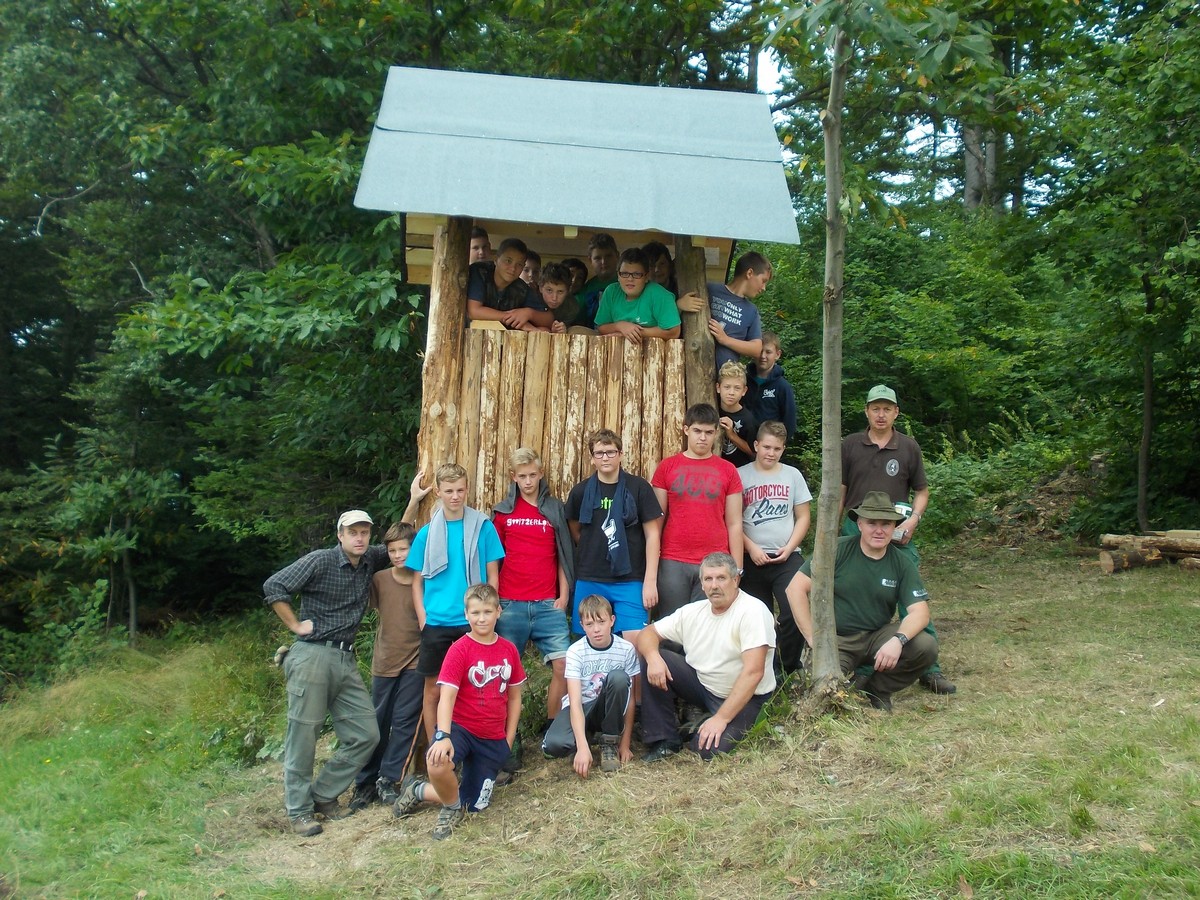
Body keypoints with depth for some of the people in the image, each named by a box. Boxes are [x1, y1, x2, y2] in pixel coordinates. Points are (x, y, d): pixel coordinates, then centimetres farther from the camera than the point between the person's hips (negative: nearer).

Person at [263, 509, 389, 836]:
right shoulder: (320, 561, -7)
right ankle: (300, 811, 12)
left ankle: (323, 796, 18)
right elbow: (273, 587, -10)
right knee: (303, 736, -1)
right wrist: (296, 626, -8)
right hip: (313, 656, -6)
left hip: (346, 659, 6)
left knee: (365, 735, 4)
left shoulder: (370, 560, 10)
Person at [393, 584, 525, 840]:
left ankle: (420, 791, 28)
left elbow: (514, 696, 11)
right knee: (438, 763, -38)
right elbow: (447, 696, -21)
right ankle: (453, 806, -5)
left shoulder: (509, 650, 1)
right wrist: (443, 736, -36)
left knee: (475, 805, 5)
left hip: (494, 740, 5)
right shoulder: (459, 650, -12)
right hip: (461, 727, -4)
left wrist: (508, 740, 7)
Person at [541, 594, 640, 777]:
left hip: (610, 709, 1)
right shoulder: (576, 652, -16)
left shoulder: (626, 649, -13)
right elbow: (575, 701, -24)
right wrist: (582, 747, -36)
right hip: (581, 708, -1)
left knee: (619, 677, -31)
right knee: (553, 745, -31)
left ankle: (610, 743, -11)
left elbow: (630, 698, -8)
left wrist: (625, 743, -10)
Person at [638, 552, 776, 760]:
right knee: (653, 659, -13)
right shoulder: (693, 611, 0)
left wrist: (721, 718, -30)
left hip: (742, 696, -6)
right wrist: (653, 657, -23)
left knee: (708, 750, -29)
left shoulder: (753, 611, -20)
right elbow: (647, 634, 2)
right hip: (700, 683, 6)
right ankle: (665, 741, -6)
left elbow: (753, 672, -27)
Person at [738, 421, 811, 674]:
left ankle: (790, 667, 7)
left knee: (795, 613, -11)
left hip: (788, 558, 1)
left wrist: (789, 548, -5)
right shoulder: (741, 475, 1)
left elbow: (804, 517, 7)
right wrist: (751, 548, -10)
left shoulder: (793, 475, 7)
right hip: (753, 559, 0)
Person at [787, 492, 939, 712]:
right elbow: (796, 588, -13)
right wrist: (813, 638, -15)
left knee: (926, 647, -22)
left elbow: (920, 611, -8)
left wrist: (898, 640, -29)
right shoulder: (838, 550, -10)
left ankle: (876, 689, 4)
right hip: (836, 639, -3)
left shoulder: (902, 563, -1)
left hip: (877, 636, 3)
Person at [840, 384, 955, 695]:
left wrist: (913, 519, -7)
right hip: (855, 530, 1)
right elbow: (839, 491, 9)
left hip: (898, 534, -1)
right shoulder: (850, 446, 4)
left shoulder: (909, 447, 4)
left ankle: (929, 669, 6)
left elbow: (921, 491, 10)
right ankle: (863, 670, 19)